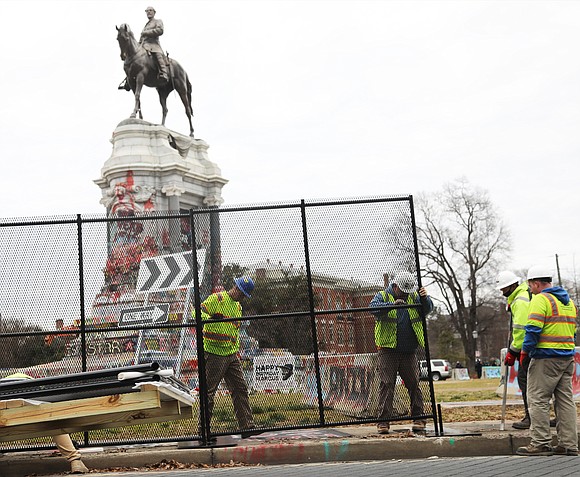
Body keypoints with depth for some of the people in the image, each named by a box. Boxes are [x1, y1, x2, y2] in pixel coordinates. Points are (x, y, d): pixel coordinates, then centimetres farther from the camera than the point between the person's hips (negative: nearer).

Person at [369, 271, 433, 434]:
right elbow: (374, 308, -18)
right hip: (388, 350, -3)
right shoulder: (383, 296, 1)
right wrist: (393, 304, -34)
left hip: (409, 351, 3)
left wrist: (425, 299, -22)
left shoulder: (414, 297, 11)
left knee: (413, 384, 5)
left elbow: (427, 309, 0)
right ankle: (383, 420, -4)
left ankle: (418, 418, 13)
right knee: (386, 384, -5)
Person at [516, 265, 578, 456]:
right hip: (567, 357, 9)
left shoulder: (540, 299, -9)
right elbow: (572, 331, 21)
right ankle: (569, 444, 12)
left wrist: (525, 351, -8)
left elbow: (533, 329, -17)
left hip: (545, 357, -8)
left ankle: (541, 444, -4)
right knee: (565, 400, 10)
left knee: (538, 400, -3)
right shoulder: (568, 301, 19)